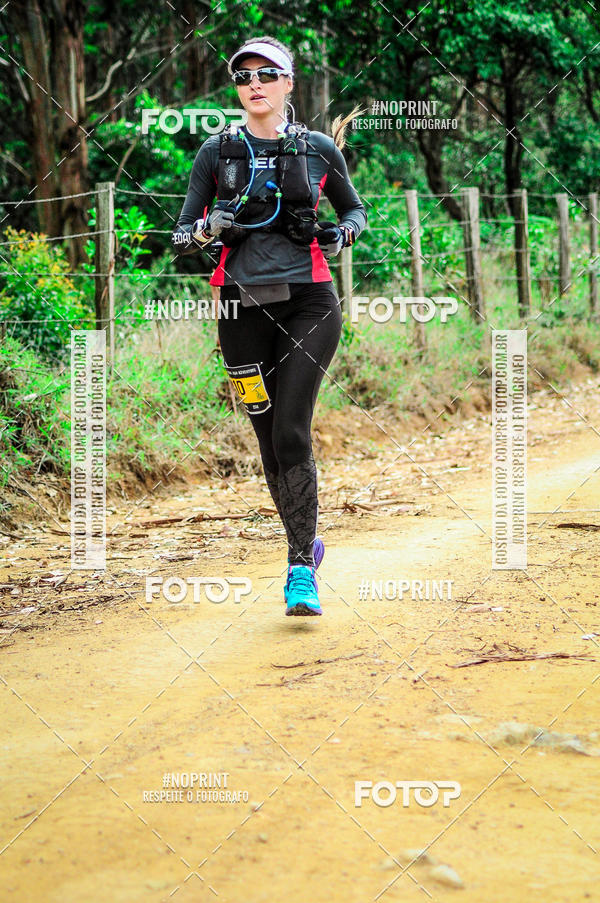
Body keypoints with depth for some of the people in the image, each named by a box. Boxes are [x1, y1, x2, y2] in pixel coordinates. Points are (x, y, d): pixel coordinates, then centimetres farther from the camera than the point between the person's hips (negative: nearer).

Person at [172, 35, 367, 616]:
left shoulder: (319, 148, 6)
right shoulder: (217, 152, 6)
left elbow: (355, 209, 20)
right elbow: (180, 236, 6)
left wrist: (342, 233, -2)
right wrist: (207, 228, -16)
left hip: (309, 301, -2)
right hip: (245, 307, 2)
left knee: (291, 432, -15)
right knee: (270, 441, 5)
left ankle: (301, 571, -12)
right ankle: (305, 542, 25)